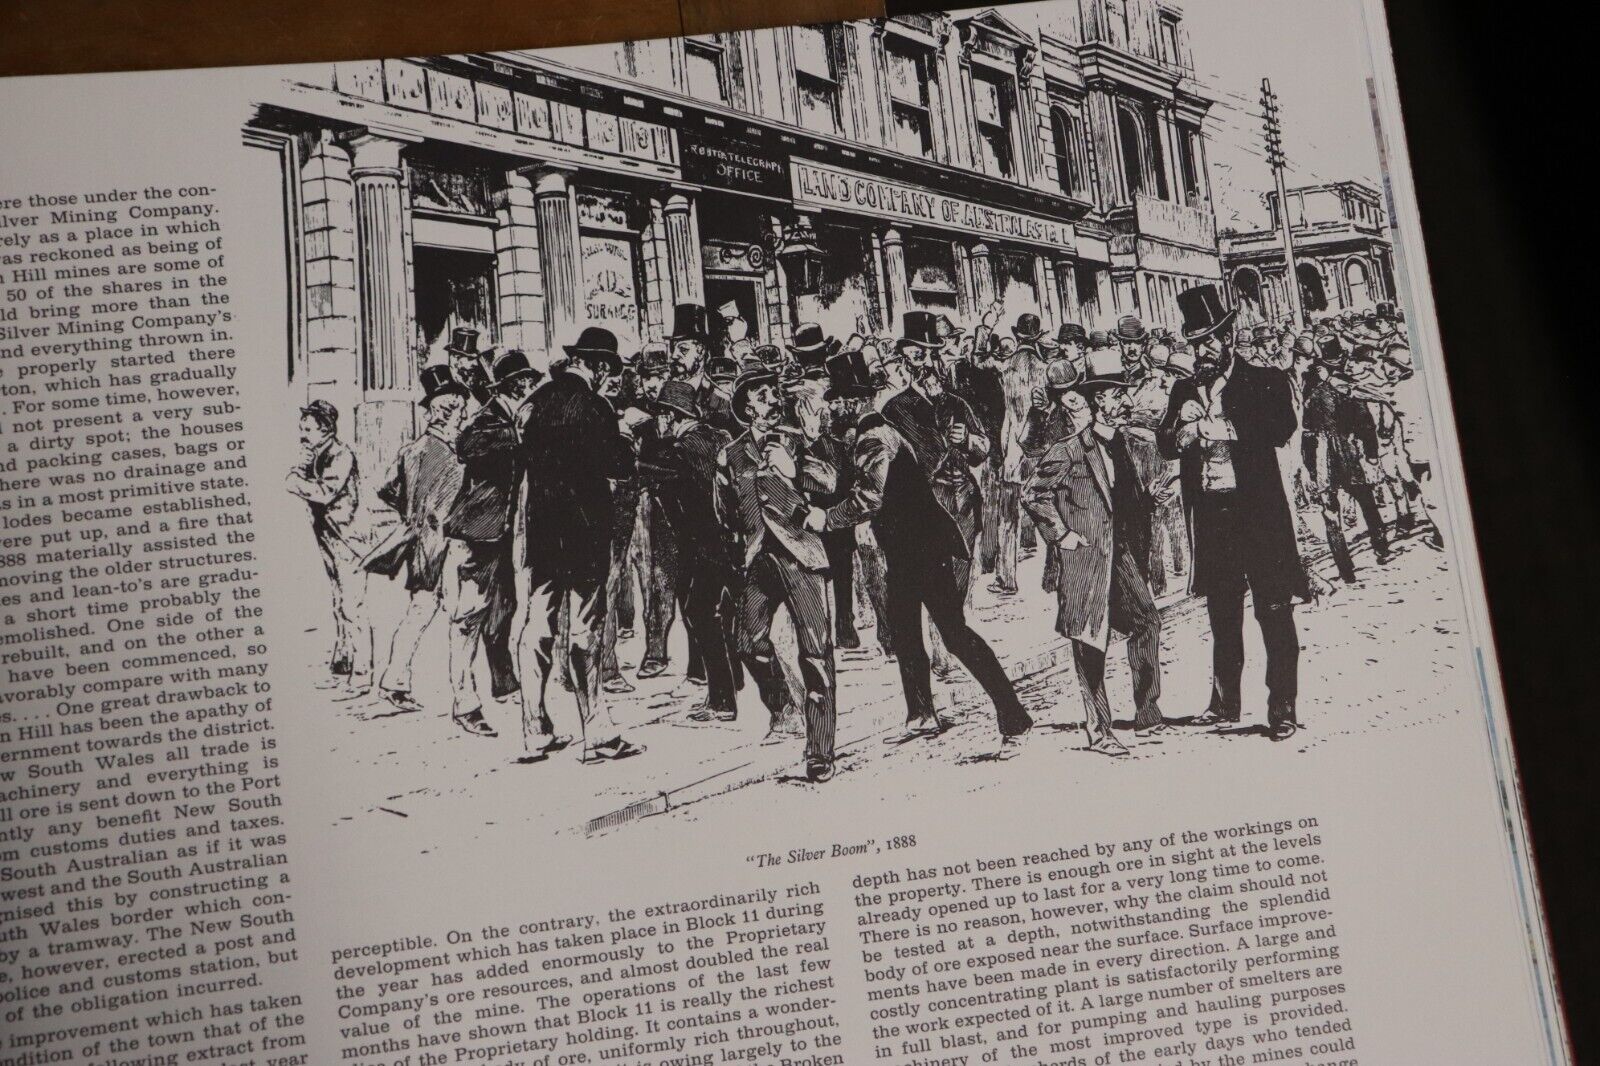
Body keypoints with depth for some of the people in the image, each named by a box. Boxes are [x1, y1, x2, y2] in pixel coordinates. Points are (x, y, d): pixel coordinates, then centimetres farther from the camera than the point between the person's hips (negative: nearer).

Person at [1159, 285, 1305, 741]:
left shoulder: (1264, 381, 2)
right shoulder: (1184, 391, 14)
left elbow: (1281, 429, -14)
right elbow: (1166, 445, 10)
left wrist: (1223, 425, -18)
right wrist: (1180, 433, -12)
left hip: (1258, 511, -4)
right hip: (1209, 512, 4)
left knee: (1273, 610, -6)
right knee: (1222, 613, 12)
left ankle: (1282, 709, -4)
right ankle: (1224, 703, 22)